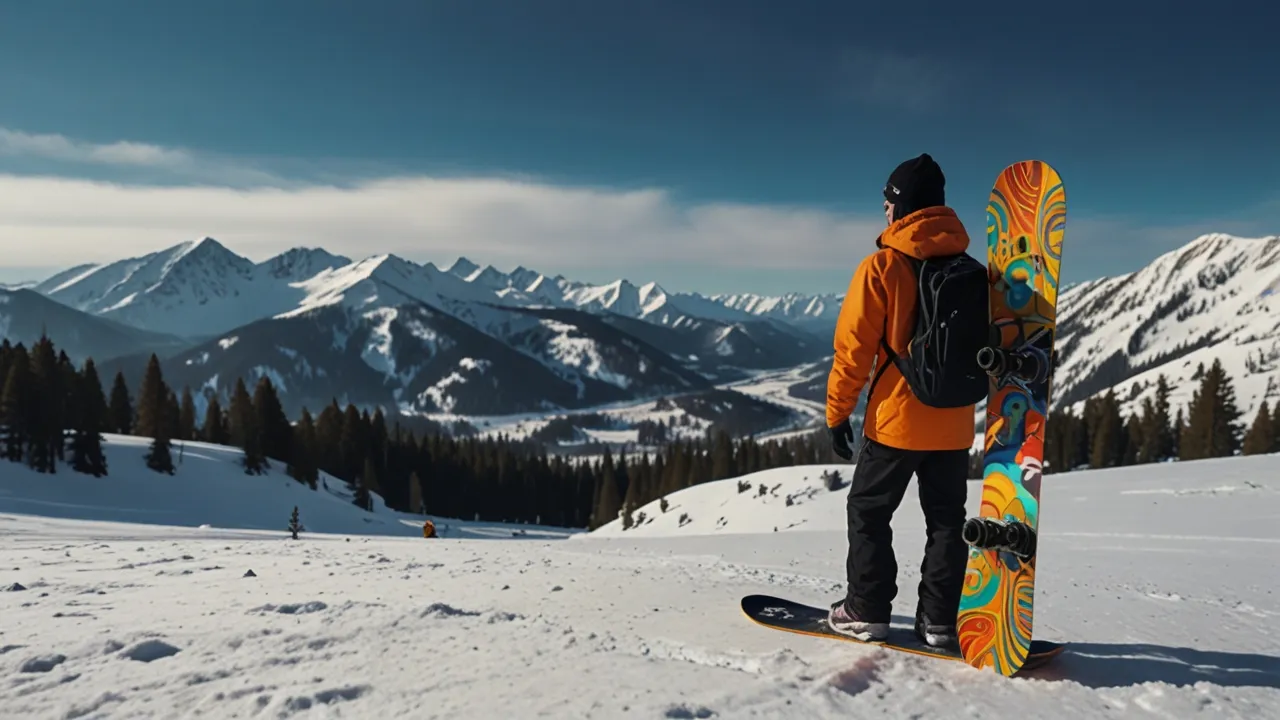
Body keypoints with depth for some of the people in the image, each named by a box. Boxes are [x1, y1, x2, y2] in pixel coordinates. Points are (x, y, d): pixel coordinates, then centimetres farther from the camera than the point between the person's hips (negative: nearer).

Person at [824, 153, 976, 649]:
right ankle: (939, 619, 16)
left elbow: (854, 348, -11)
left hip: (896, 420, -4)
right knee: (946, 520, 14)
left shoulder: (882, 267, -11)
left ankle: (866, 611, 14)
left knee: (868, 512, 10)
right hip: (954, 424, 5)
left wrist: (838, 412, -3)